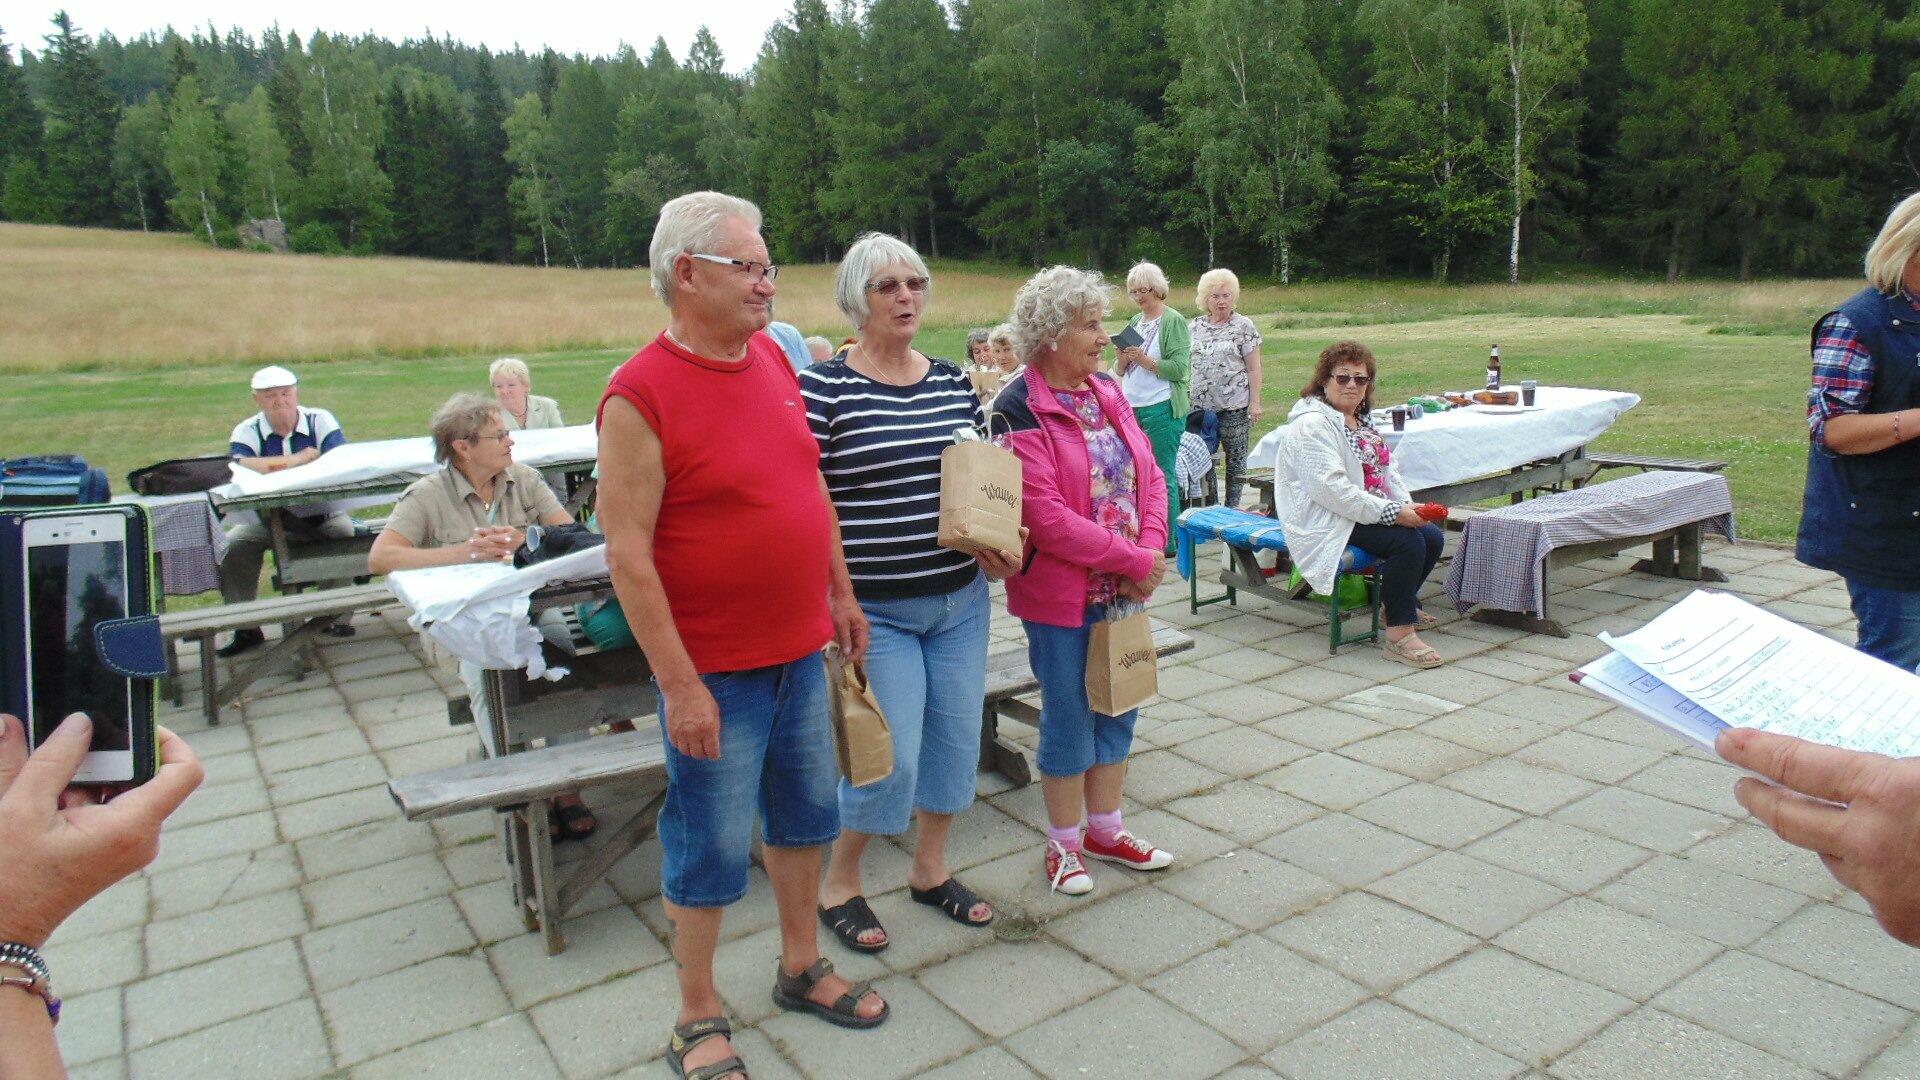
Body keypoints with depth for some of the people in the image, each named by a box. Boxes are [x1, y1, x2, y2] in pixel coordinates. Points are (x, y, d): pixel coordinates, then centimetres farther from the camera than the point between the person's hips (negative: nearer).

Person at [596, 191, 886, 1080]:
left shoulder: (773, 360, 5)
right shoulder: (640, 394, -17)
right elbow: (627, 553, -19)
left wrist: (840, 593, 16)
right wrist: (679, 684, -20)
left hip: (800, 649, 7)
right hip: (714, 669, -7)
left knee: (805, 810, 20)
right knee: (712, 845, 6)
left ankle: (802, 966, 40)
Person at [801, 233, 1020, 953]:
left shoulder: (955, 383, 7)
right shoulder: (822, 390, -10)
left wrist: (1002, 547, -4)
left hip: (961, 602, 6)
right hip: (874, 610, -6)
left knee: (956, 739, 13)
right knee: (891, 756, -3)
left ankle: (930, 869, 36)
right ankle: (838, 884, 23)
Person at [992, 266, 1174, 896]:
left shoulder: (1108, 393, 7)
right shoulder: (1020, 410, -16)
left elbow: (1150, 476, 7)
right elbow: (1045, 515, -23)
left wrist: (1151, 554, -9)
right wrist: (1132, 559, -18)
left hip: (1123, 586, 7)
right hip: (1062, 592, -7)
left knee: (1118, 707, 16)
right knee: (1069, 717, 5)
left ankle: (1105, 830, 33)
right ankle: (1063, 844, 24)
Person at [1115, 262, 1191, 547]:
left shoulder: (1173, 321, -5)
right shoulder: (1135, 322, 15)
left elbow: (1178, 368, -13)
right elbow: (1119, 371, 16)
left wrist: (1144, 359, -20)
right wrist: (1122, 359, -5)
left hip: (1161, 409, -7)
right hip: (1132, 408, 7)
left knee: (1163, 476, -4)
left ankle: (1170, 542, 3)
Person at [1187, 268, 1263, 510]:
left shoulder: (1243, 326, -1)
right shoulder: (1195, 326, 10)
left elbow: (1253, 369, -3)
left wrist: (1255, 403, -9)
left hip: (1235, 405, -4)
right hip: (1201, 404, 4)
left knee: (1235, 458, 2)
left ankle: (1231, 506, 11)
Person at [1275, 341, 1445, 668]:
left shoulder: (1361, 419, 17)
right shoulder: (1312, 424, -16)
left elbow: (1387, 469, 19)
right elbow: (1331, 489, -25)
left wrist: (1407, 505, -2)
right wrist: (1392, 512, -25)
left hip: (1372, 513, 10)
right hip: (1328, 522, -10)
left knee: (1433, 537, 3)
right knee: (1408, 542, -25)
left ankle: (1404, 602, 27)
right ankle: (1399, 634, -20)